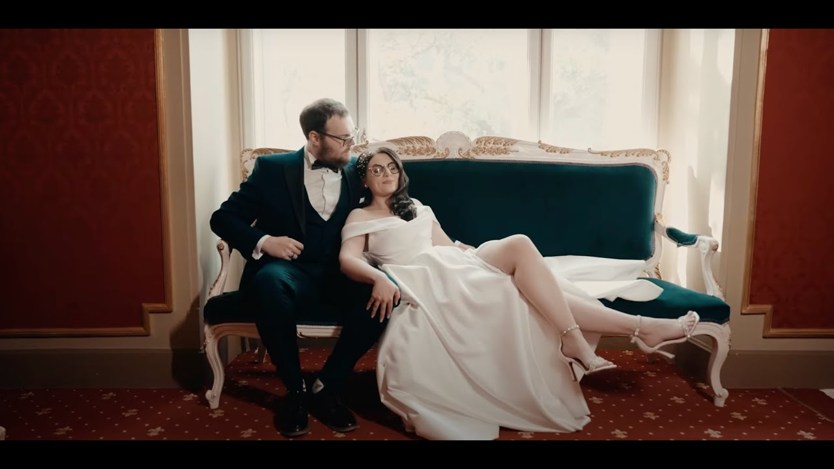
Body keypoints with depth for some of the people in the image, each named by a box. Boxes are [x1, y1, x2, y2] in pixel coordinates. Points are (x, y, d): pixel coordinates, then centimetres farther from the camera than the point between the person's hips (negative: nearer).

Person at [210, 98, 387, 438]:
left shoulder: (357, 173, 10)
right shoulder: (273, 168, 3)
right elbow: (223, 218, 3)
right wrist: (263, 240, -16)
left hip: (337, 274, 2)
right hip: (290, 270, -2)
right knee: (269, 282, -38)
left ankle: (325, 388, -13)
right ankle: (295, 389, -16)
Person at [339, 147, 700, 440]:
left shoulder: (417, 208, 29)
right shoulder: (360, 217, 10)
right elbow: (348, 260, -7)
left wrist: (481, 255, 7)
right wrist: (379, 278, -28)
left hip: (454, 269, 6)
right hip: (422, 281, -6)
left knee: (518, 245, -24)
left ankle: (572, 338, -28)